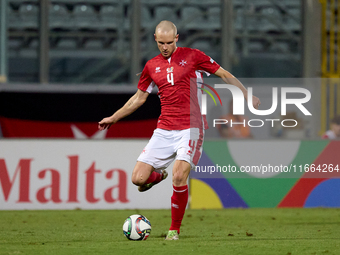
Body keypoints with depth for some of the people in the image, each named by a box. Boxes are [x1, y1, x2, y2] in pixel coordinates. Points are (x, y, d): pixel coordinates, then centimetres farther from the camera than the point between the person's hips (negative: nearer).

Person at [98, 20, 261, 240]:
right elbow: (139, 97, 26)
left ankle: (175, 230, -3)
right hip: (164, 130, 4)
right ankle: (159, 176, 31)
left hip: (190, 128, -4)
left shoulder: (192, 56, 2)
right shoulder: (152, 66, 13)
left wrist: (247, 95, 0)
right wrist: (114, 118, 28)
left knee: (179, 177, -22)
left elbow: (225, 75, 7)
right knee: (138, 178, -8)